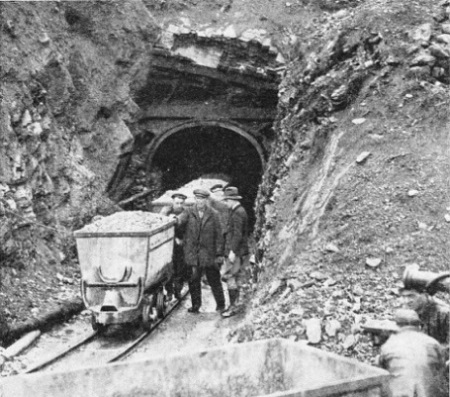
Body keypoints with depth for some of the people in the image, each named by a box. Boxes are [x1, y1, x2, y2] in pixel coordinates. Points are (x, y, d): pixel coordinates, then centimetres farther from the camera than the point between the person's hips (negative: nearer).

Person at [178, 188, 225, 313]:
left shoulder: (213, 215, 0)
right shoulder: (190, 213, 3)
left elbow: (218, 235, 0)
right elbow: (181, 219, -15)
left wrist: (219, 254, -3)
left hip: (209, 253, -1)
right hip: (192, 254, 1)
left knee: (214, 280, 8)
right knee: (194, 281, 8)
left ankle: (221, 304, 23)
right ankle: (195, 305, 22)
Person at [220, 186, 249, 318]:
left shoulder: (237, 213, -16)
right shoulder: (240, 211, 15)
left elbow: (237, 234, -22)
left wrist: (233, 251, -22)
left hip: (236, 252, -10)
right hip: (240, 252, 10)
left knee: (229, 277, -7)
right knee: (236, 278, 13)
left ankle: (233, 307, -3)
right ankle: (234, 305, 19)